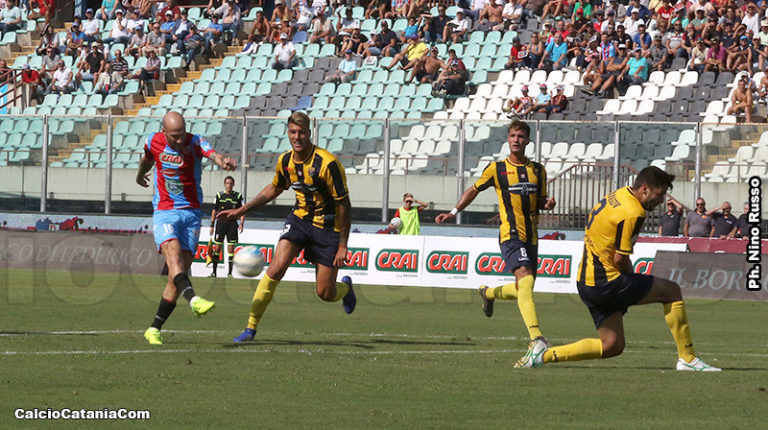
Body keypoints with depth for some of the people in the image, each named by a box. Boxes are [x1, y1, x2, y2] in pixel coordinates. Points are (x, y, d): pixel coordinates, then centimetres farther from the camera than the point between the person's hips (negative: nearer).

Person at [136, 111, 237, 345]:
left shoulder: (195, 142, -10)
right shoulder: (153, 142, -2)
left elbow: (213, 155, -32)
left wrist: (223, 161, -55)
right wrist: (140, 175, 43)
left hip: (191, 213, 0)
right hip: (164, 212, 0)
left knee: (180, 272, -3)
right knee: (173, 253, -29)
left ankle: (154, 329, 6)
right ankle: (194, 300, -50)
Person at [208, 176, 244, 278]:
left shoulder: (238, 196, 5)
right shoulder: (219, 195, 6)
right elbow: (214, 211, 10)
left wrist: (241, 223, -8)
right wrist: (212, 225, 7)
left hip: (232, 224, 0)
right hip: (221, 223, 0)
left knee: (231, 249, -2)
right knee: (217, 247, -3)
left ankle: (229, 273, 3)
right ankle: (214, 272, 5)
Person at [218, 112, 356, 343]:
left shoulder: (327, 163, -23)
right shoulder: (285, 161, -4)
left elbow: (344, 204, -17)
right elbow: (274, 189, 17)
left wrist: (343, 245, -18)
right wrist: (241, 211, 13)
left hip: (327, 226, -4)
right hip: (300, 217, 4)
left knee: (325, 293, 0)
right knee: (276, 268, -19)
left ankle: (345, 287, 39)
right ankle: (251, 327, -13)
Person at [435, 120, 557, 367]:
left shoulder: (538, 170, 12)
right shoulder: (497, 168, 3)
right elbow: (474, 190, 15)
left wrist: (548, 204, -2)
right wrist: (453, 212, 10)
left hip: (531, 237, 5)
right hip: (510, 234, -5)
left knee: (523, 291, 11)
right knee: (525, 280, -24)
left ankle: (488, 293, 44)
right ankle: (536, 338, -34)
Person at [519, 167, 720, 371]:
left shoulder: (617, 196, 12)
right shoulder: (633, 213, -18)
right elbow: (619, 259, -17)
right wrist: (633, 281, 3)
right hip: (605, 283, -9)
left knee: (612, 346, 11)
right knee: (672, 291, 1)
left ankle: (545, 354, 5)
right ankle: (687, 358, 7)